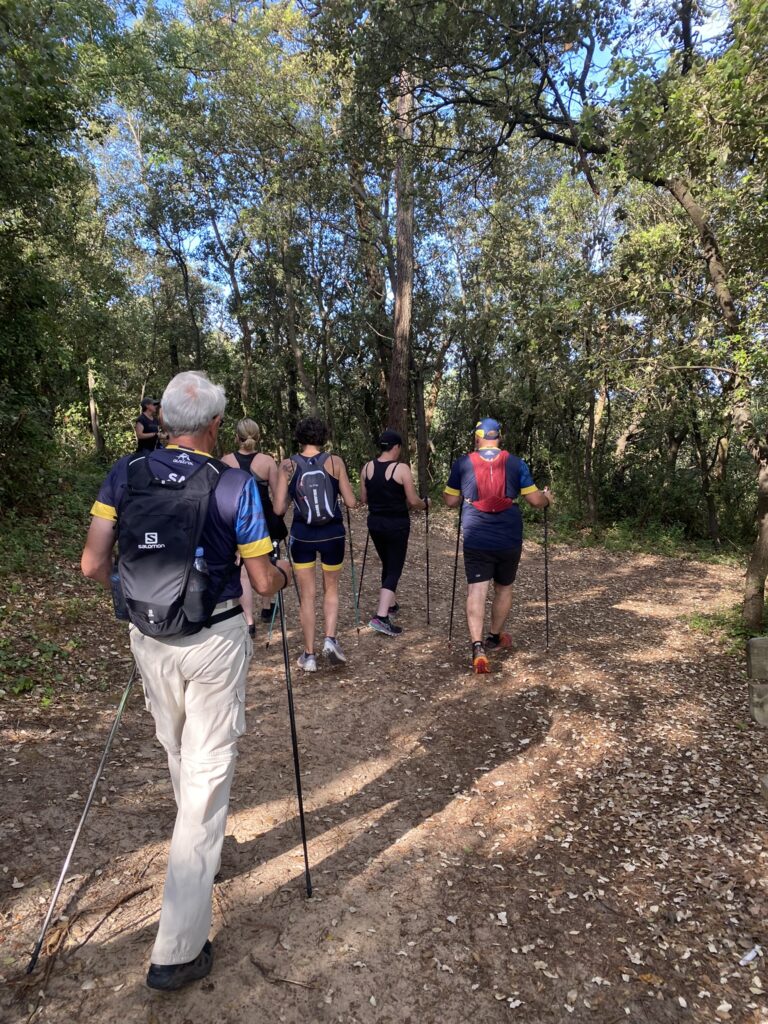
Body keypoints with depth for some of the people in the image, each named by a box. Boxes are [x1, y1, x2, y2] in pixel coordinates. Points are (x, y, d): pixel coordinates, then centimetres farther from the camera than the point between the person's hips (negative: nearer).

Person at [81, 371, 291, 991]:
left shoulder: (125, 473, -4)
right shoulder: (236, 485, -14)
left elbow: (93, 565, -5)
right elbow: (264, 584, -10)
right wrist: (284, 574, 12)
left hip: (149, 636, 5)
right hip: (214, 642, -4)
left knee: (179, 757, 26)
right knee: (208, 775, 5)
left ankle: (203, 851, 52)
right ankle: (178, 951, 13)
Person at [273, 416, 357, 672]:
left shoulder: (288, 465, -5)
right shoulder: (334, 461, -6)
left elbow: (279, 509, -7)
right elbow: (351, 502, -5)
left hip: (302, 535, 0)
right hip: (332, 534, 0)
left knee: (306, 595, 12)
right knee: (331, 589, 20)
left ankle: (309, 655, 16)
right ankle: (330, 639, 2)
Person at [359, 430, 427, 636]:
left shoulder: (367, 467, 1)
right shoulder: (402, 469, -14)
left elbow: (363, 500, 7)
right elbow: (413, 501, -12)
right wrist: (425, 503, 9)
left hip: (375, 523, 6)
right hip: (397, 525, -6)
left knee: (387, 565, 22)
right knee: (394, 569, -1)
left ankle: (391, 604, 37)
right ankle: (381, 617, -11)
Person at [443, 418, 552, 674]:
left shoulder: (462, 463, 0)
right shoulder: (515, 463, 0)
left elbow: (450, 501, 8)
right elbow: (536, 500, 1)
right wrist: (547, 497, 24)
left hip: (476, 540, -1)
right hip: (509, 540, 2)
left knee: (476, 590, -3)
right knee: (504, 588, 20)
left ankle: (477, 645, -20)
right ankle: (495, 636, 36)